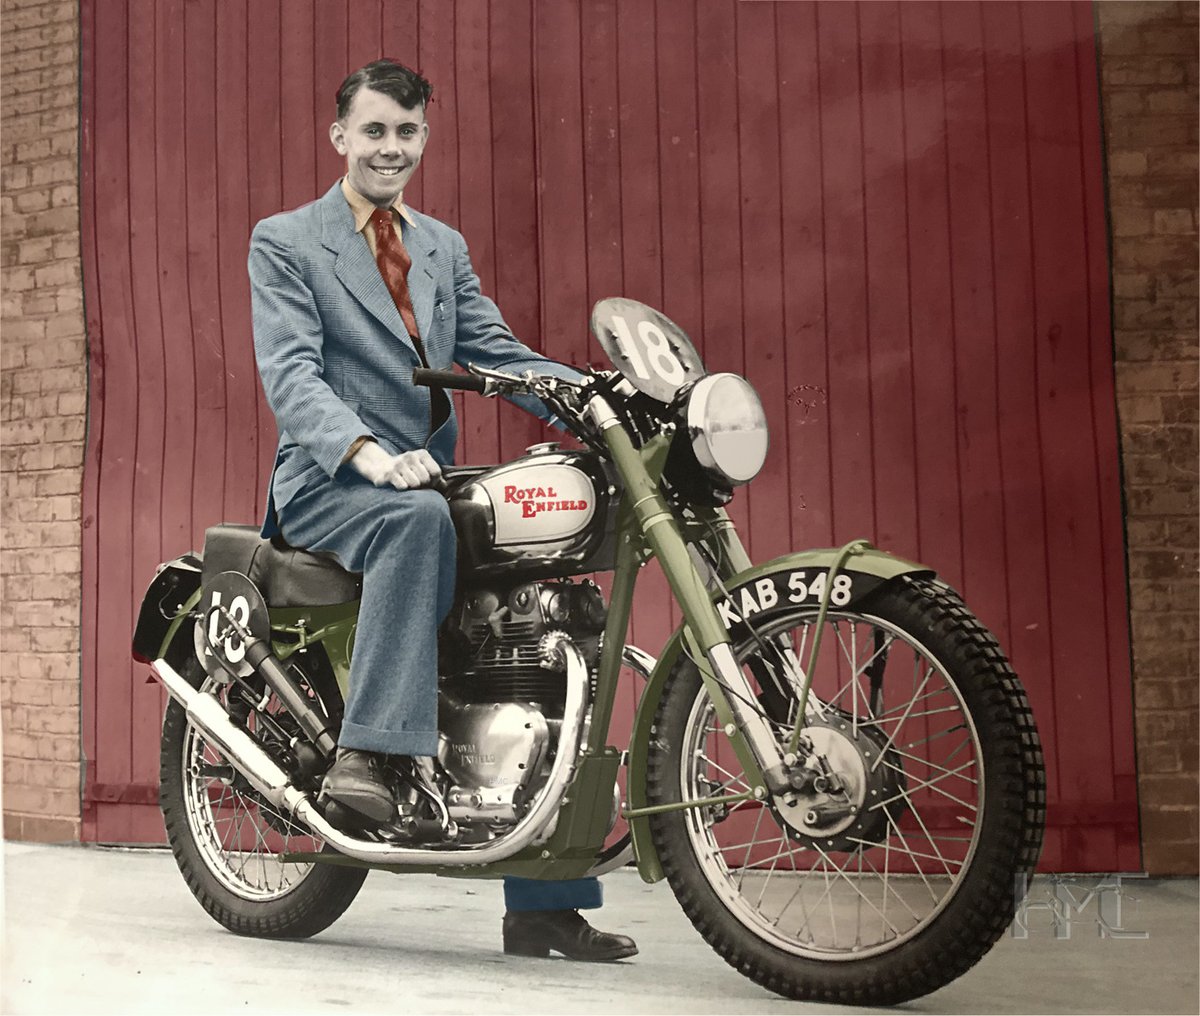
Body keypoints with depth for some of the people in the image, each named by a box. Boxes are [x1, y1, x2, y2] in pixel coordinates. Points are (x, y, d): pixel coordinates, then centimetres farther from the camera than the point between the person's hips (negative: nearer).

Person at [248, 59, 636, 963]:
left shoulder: (445, 247, 21)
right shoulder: (285, 242, 4)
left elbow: (496, 353, 11)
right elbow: (290, 372, -10)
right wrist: (370, 455, -30)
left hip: (427, 480, 5)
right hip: (327, 487, -5)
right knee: (421, 518, -38)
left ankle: (543, 903, -4)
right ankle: (365, 755, -34)